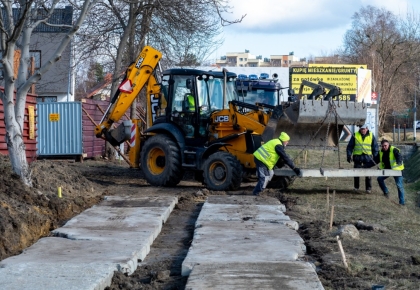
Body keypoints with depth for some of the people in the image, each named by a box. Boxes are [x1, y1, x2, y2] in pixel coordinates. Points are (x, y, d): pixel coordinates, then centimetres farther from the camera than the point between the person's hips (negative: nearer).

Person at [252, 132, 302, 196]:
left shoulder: (276, 142, 17)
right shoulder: (278, 145, -15)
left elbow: (283, 157, 28)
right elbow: (285, 157, -17)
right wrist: (294, 168, -15)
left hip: (259, 157, 11)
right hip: (261, 159, -11)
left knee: (270, 173, 18)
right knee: (264, 178, -13)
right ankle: (255, 194, -11)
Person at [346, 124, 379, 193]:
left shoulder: (371, 136, 5)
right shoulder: (355, 135, 3)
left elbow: (375, 147, 11)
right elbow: (350, 146, 7)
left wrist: (375, 157, 6)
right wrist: (349, 155, -1)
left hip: (368, 157, 0)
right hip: (357, 156, 0)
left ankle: (368, 188, 6)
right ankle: (356, 187, 16)